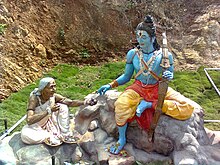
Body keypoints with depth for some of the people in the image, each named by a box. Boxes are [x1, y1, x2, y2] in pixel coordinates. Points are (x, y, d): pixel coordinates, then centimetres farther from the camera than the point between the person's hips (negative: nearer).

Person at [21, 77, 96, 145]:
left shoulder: (54, 96, -18)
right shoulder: (34, 98, -30)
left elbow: (71, 102, -19)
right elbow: (29, 120, -39)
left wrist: (85, 102, -37)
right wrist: (49, 110, -42)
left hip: (50, 122, 4)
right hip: (36, 125, -4)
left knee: (63, 107, -16)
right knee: (25, 135, -35)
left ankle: (66, 135, -10)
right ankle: (51, 136, -15)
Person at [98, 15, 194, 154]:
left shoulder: (165, 55, -10)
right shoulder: (132, 54, -5)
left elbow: (169, 74, 3)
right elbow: (126, 77, 6)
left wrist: (169, 76, -22)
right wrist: (111, 85, -7)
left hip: (158, 89, 0)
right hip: (138, 88, 0)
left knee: (187, 109, -22)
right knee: (120, 105, -34)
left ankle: (149, 104, -12)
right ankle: (122, 139, -8)